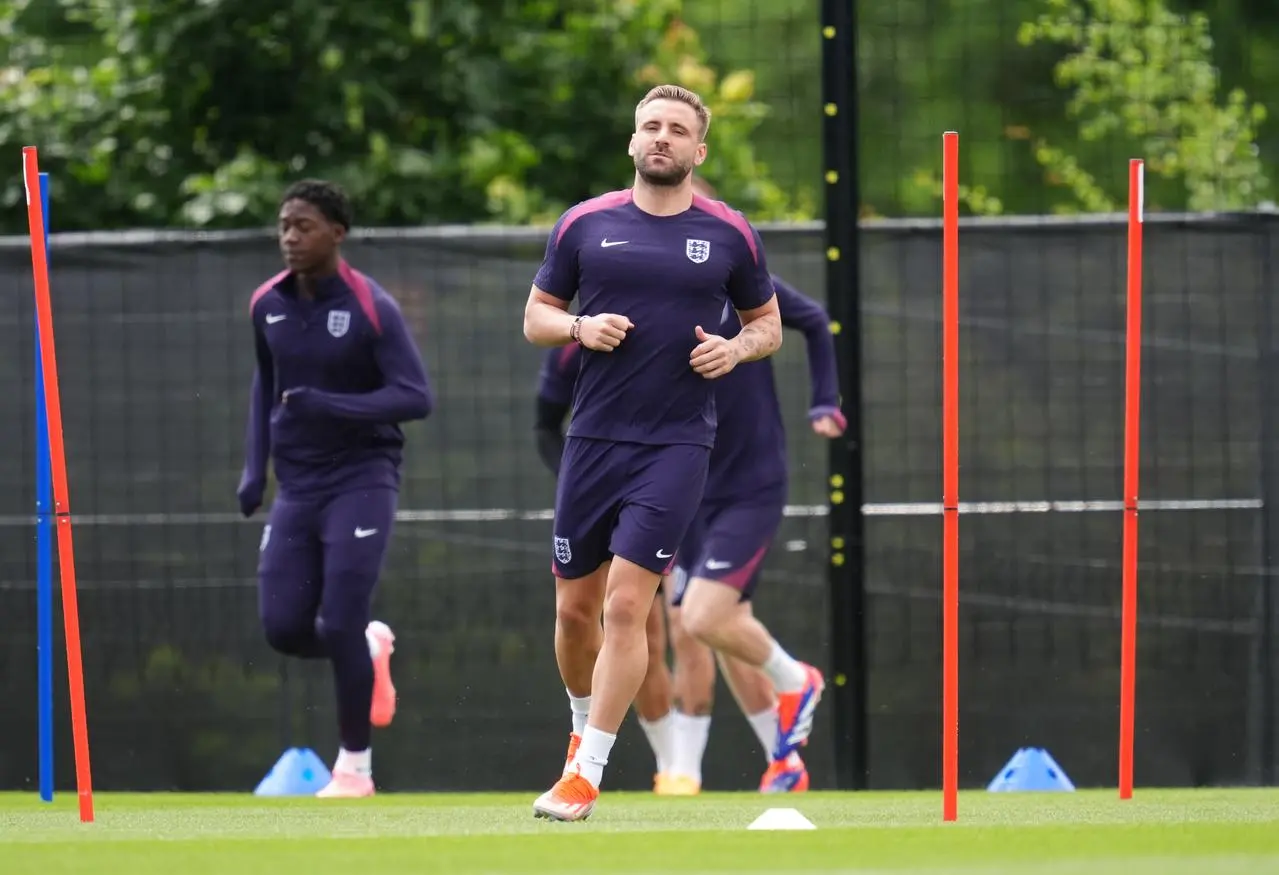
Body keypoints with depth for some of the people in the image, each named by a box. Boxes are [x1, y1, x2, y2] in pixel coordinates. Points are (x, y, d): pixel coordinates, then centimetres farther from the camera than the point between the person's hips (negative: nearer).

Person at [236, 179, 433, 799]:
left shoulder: (371, 308, -13)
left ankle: (355, 766, 3)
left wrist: (330, 406, -28)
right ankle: (370, 651, 29)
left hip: (361, 481, -5)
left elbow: (416, 398, -17)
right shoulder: (267, 306, 4)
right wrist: (255, 466, 12)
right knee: (284, 627, -3)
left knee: (341, 625, -12)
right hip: (297, 486, 5)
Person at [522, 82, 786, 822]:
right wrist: (580, 328, -10)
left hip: (677, 444, -2)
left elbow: (768, 324, 14)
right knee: (575, 606, 8)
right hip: (594, 437, 2)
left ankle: (587, 773, -9)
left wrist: (738, 348, -8)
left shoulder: (730, 235, 3)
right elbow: (536, 316, 11)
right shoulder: (585, 225, 5)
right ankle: (585, 724, 35)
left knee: (626, 603, -12)